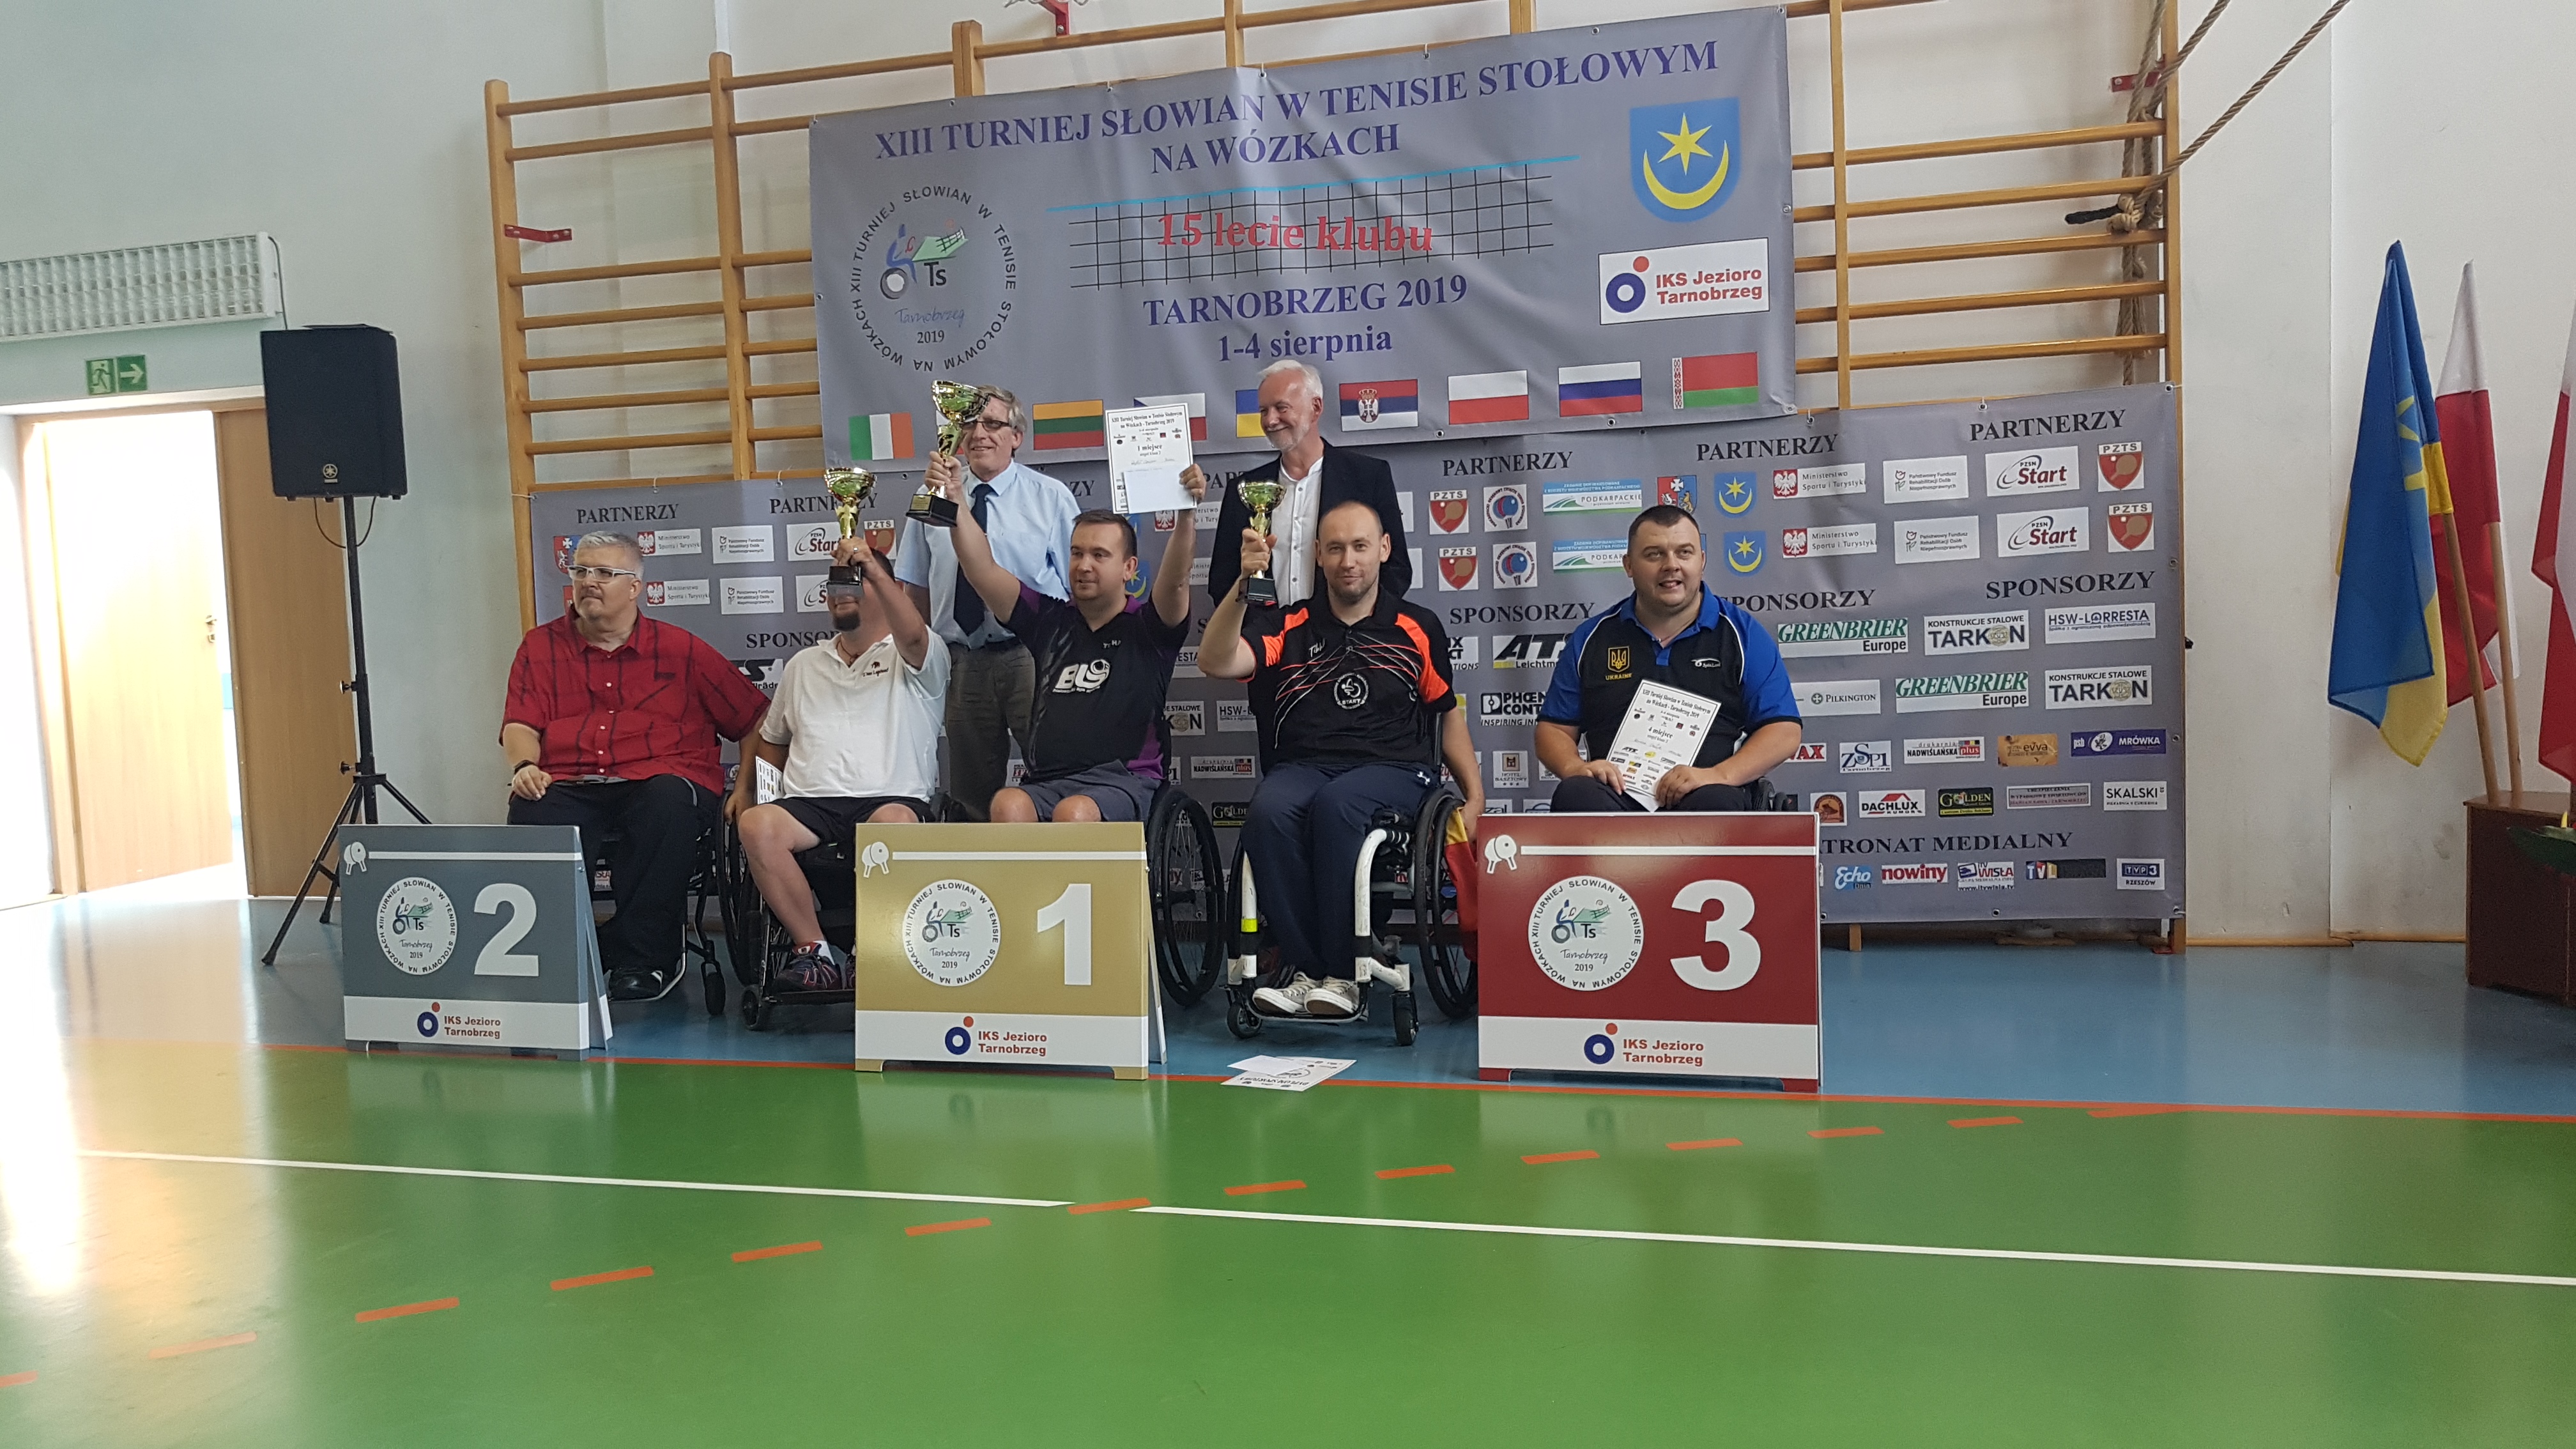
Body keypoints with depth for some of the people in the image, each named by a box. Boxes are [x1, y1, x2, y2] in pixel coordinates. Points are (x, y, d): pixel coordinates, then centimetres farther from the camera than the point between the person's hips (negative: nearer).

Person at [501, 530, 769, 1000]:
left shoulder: (681, 650, 14)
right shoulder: (542, 646, 20)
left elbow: (755, 720, 14)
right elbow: (520, 724, 10)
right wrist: (524, 765, -13)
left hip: (660, 779, -1)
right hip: (569, 785, 2)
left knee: (668, 806, -38)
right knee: (531, 817, -33)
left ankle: (641, 959, -27)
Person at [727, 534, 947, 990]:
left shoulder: (916, 660, 11)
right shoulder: (804, 665, 28)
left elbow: (913, 635, -15)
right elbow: (773, 739, 35)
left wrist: (873, 569, -24)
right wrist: (744, 785, 19)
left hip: (892, 799, -4)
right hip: (809, 803, 4)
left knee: (894, 823, -40)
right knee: (756, 825, -30)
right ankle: (815, 951, -24)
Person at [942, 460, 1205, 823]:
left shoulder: (1147, 626, 9)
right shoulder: (1050, 619, 19)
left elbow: (1176, 579, -11)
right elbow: (983, 572, 13)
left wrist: (1187, 512, -26)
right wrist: (954, 505, 3)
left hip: (1124, 781, -3)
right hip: (1047, 783, 3)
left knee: (1074, 813, -36)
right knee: (1008, 805, -31)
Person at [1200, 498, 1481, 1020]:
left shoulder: (1418, 629, 15)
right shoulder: (1286, 626, 13)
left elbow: (1448, 714, 22)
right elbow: (1216, 662, -3)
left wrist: (1475, 797, 11)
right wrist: (1243, 584, -16)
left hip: (1393, 770, -1)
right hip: (1301, 767, 1)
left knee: (1336, 804, -36)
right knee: (1269, 811, -34)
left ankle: (1342, 974, -28)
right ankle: (1305, 970, -25)